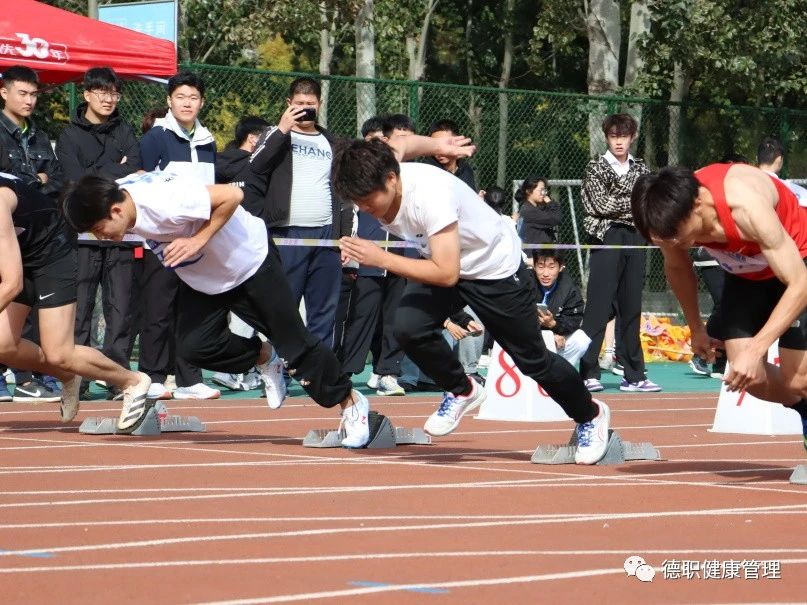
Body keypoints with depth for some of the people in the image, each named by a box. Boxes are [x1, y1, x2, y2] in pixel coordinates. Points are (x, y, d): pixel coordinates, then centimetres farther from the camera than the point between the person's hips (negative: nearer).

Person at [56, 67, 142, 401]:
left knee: (120, 308, 1)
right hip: (84, 233, -3)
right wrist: (117, 172, -4)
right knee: (79, 308, -5)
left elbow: (135, 173, 0)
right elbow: (77, 180, -6)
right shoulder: (70, 136, 7)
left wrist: (98, 175, -9)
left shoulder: (125, 133, 16)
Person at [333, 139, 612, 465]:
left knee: (532, 360, 7)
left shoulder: (429, 194, -40)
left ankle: (591, 416, 35)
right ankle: (462, 391, 7)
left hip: (496, 267, -6)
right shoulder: (378, 188, -18)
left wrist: (382, 259, -42)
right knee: (409, 326, -21)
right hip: (442, 260, 6)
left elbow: (446, 274, -41)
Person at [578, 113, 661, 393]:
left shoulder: (640, 169, 15)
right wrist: (634, 202, -4)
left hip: (634, 242, 4)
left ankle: (633, 375, 10)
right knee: (598, 309, -7)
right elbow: (602, 203, -9)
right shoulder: (596, 168, 2)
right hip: (607, 239, -4)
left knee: (631, 309, 7)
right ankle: (588, 373, -6)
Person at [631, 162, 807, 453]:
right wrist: (696, 329, 10)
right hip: (746, 274, 5)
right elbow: (677, 267, 3)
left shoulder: (746, 205, -41)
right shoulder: (671, 215, -23)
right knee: (749, 378, -11)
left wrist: (754, 351, -45)